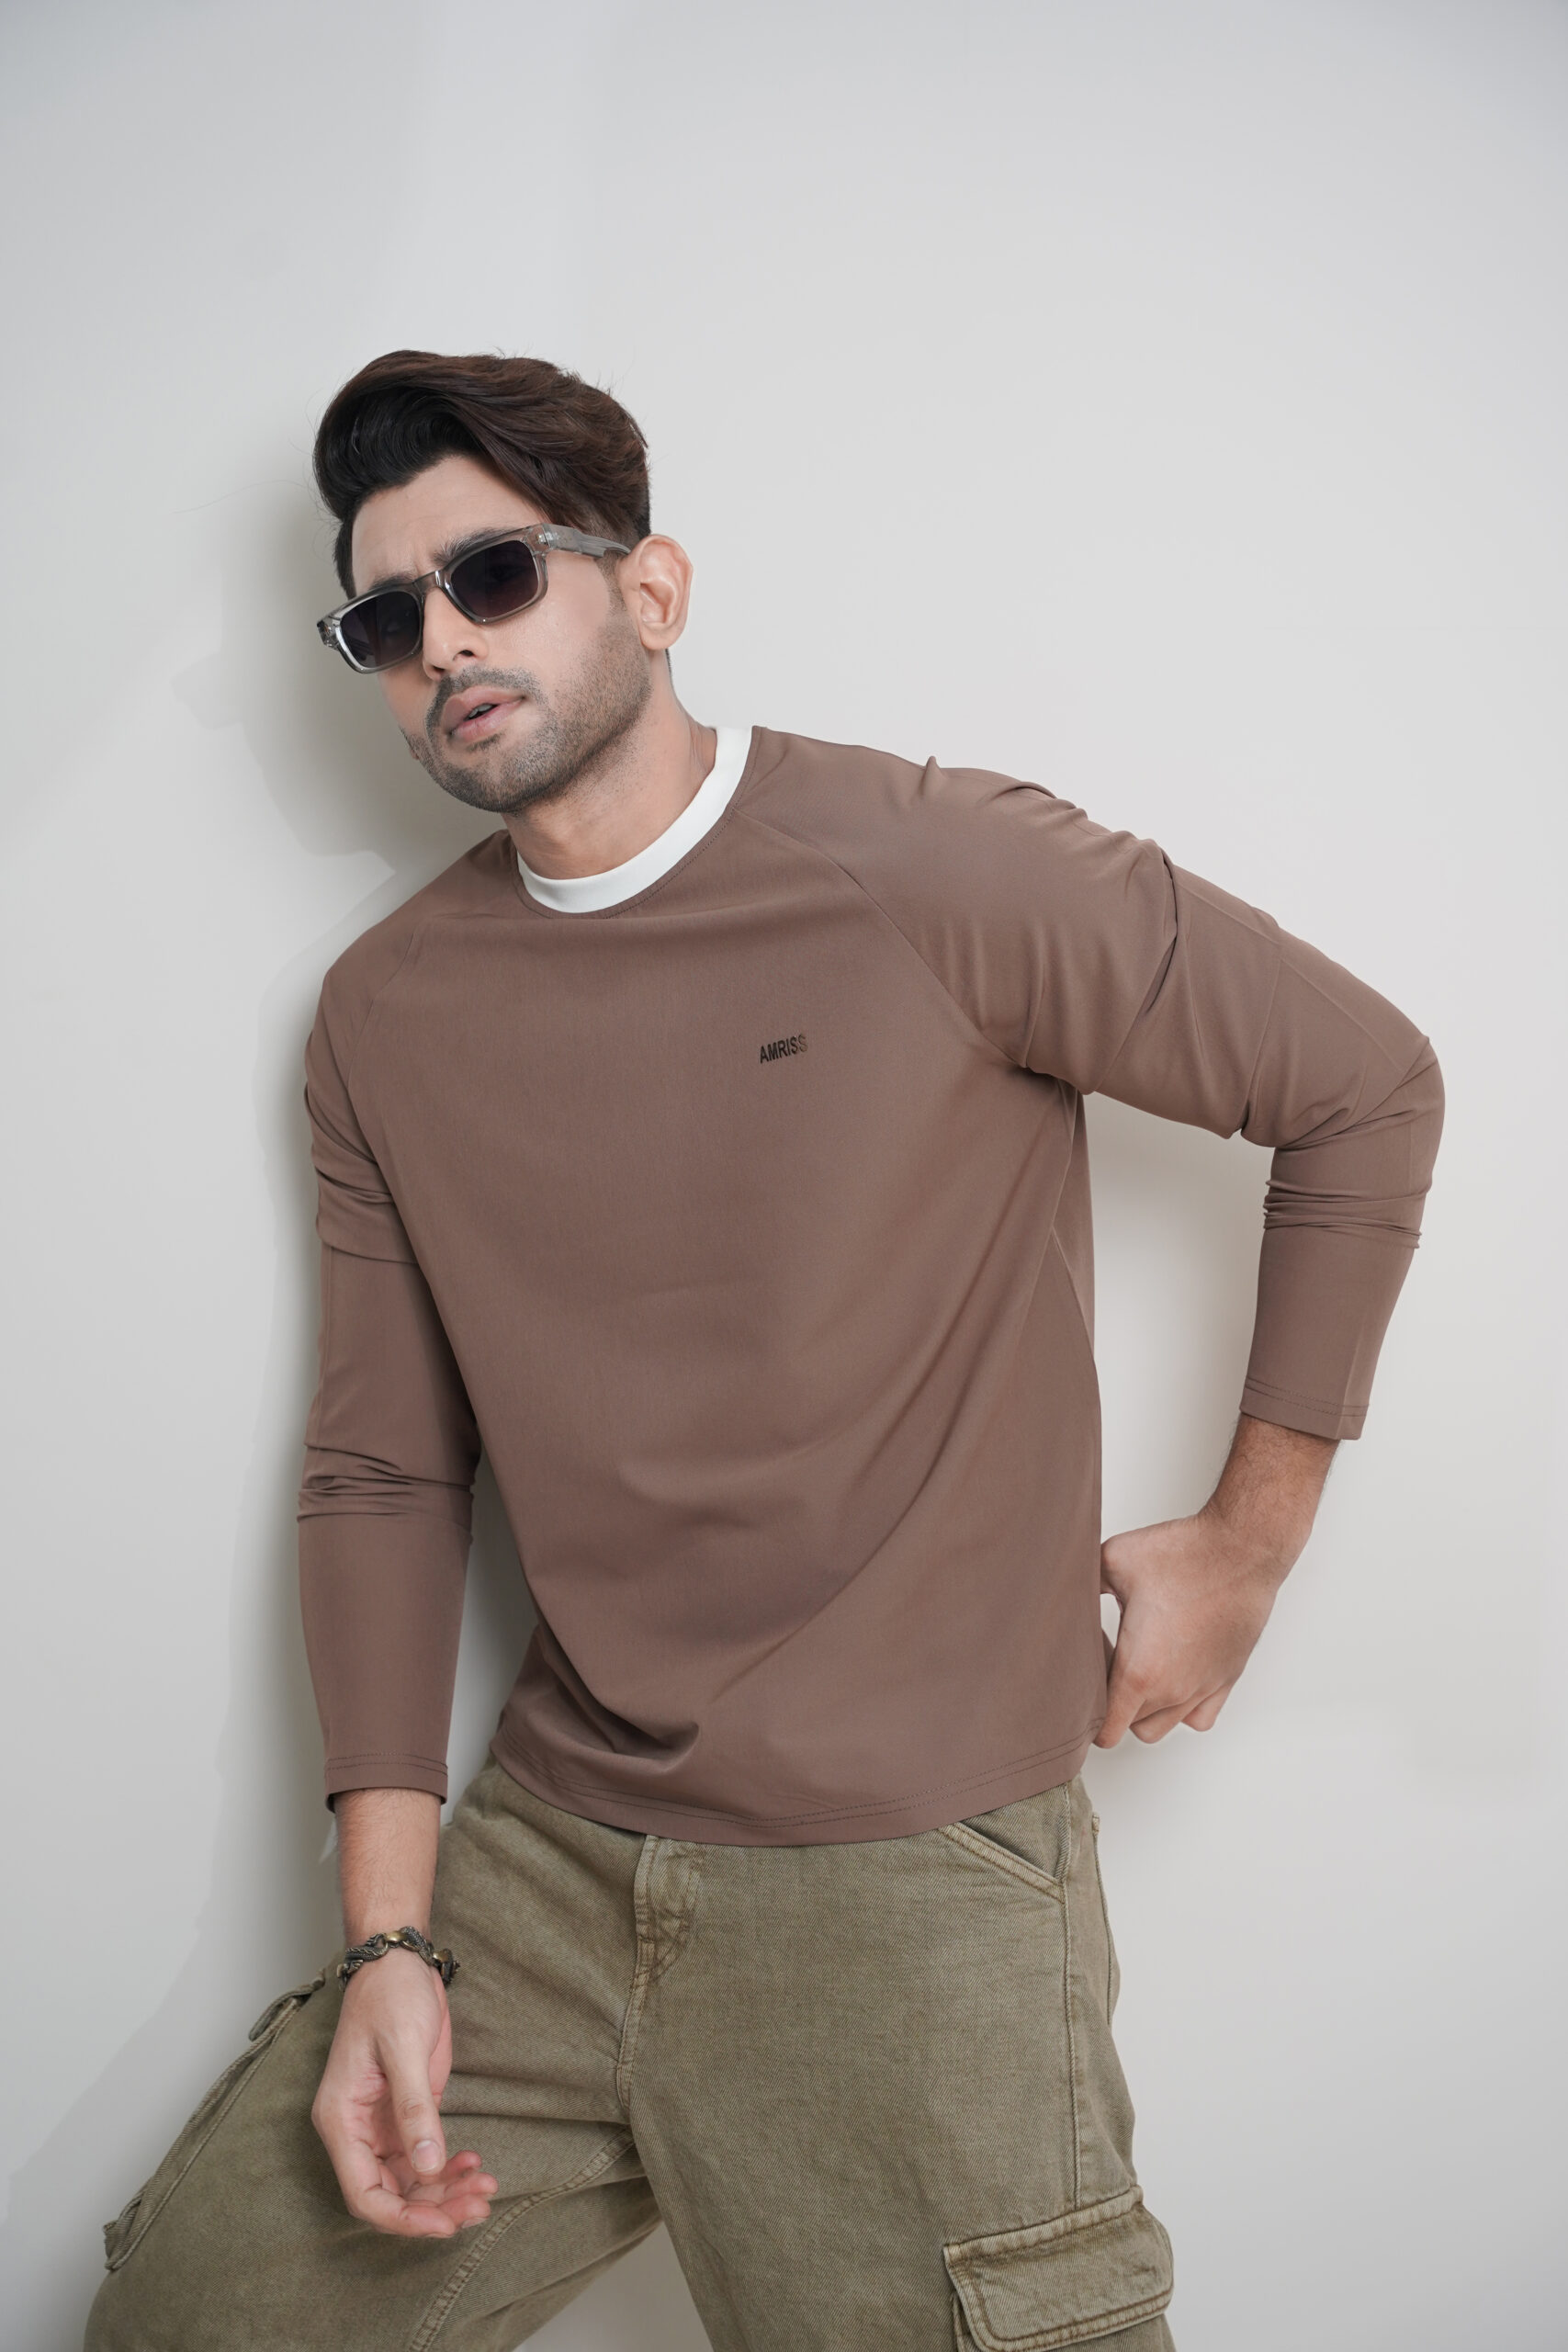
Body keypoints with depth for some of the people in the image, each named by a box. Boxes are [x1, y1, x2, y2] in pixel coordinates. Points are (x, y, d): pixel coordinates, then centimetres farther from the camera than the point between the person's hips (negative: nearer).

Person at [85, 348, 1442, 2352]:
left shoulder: (933, 873, -11)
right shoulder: (385, 1018, 5)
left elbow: (1368, 1089, -2)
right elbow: (380, 1474, 7)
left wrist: (1245, 1546, 1)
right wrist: (386, 1935, -1)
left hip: (906, 1883, -4)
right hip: (545, 1864, 5)